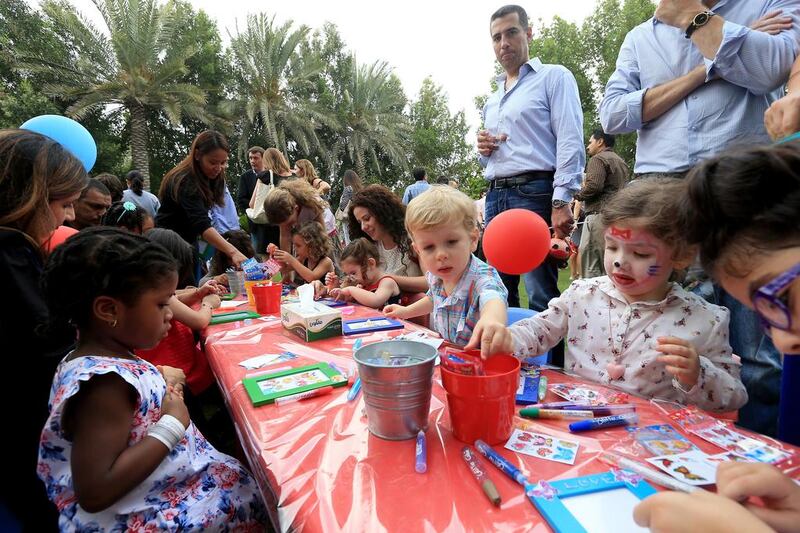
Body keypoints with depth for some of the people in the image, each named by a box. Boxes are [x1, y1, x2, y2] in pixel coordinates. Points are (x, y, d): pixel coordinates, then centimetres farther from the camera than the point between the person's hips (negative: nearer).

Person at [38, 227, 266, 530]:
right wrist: (171, 426, -26)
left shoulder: (109, 358, -2)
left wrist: (159, 380, 0)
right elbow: (95, 493, -32)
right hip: (143, 517, -9)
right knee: (258, 491, 2)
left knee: (242, 474, 20)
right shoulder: (103, 382, -30)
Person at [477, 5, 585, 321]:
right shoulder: (492, 101, 25)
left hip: (535, 193, -7)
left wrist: (561, 201, -19)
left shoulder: (553, 77, 5)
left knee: (542, 298, -7)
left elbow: (570, 142, -8)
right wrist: (483, 150, 7)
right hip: (496, 196, 7)